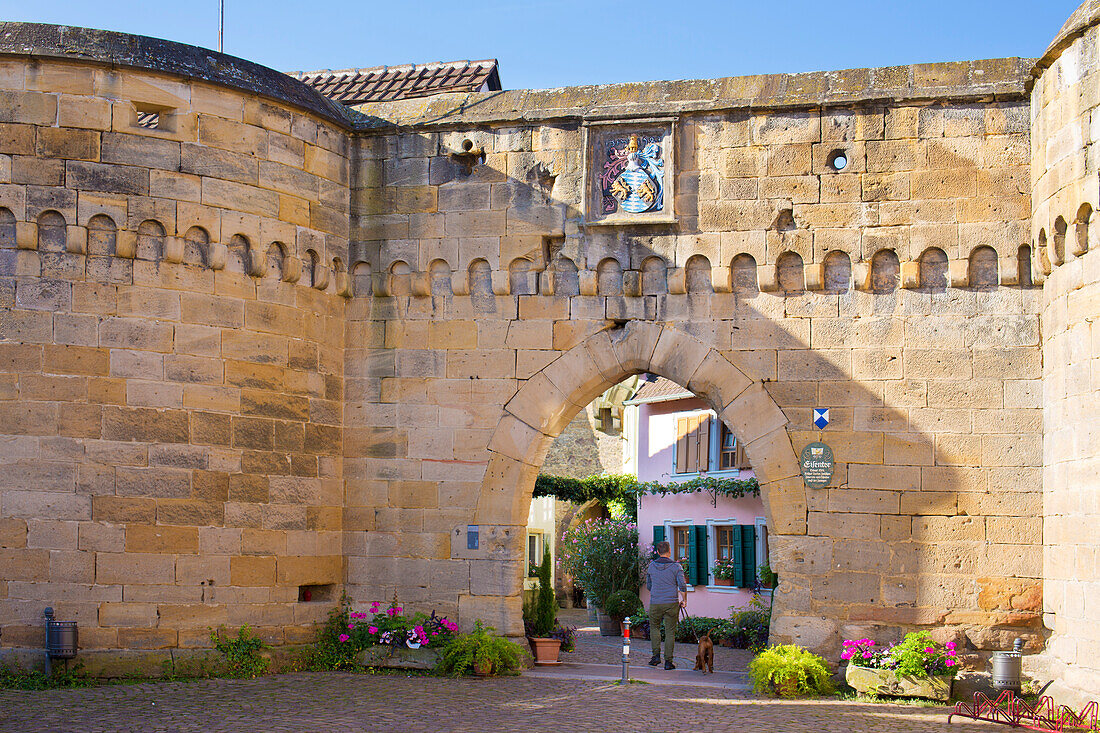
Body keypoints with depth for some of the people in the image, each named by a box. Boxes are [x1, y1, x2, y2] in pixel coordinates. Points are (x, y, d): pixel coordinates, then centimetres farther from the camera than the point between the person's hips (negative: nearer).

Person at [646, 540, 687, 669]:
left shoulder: (652, 566, 3)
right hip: (672, 603, -2)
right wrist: (684, 601, 4)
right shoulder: (676, 566, -6)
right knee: (670, 632, 5)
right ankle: (668, 661, 4)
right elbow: (682, 586, -11)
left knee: (654, 628, 21)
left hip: (655, 604, 2)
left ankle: (656, 655, 10)